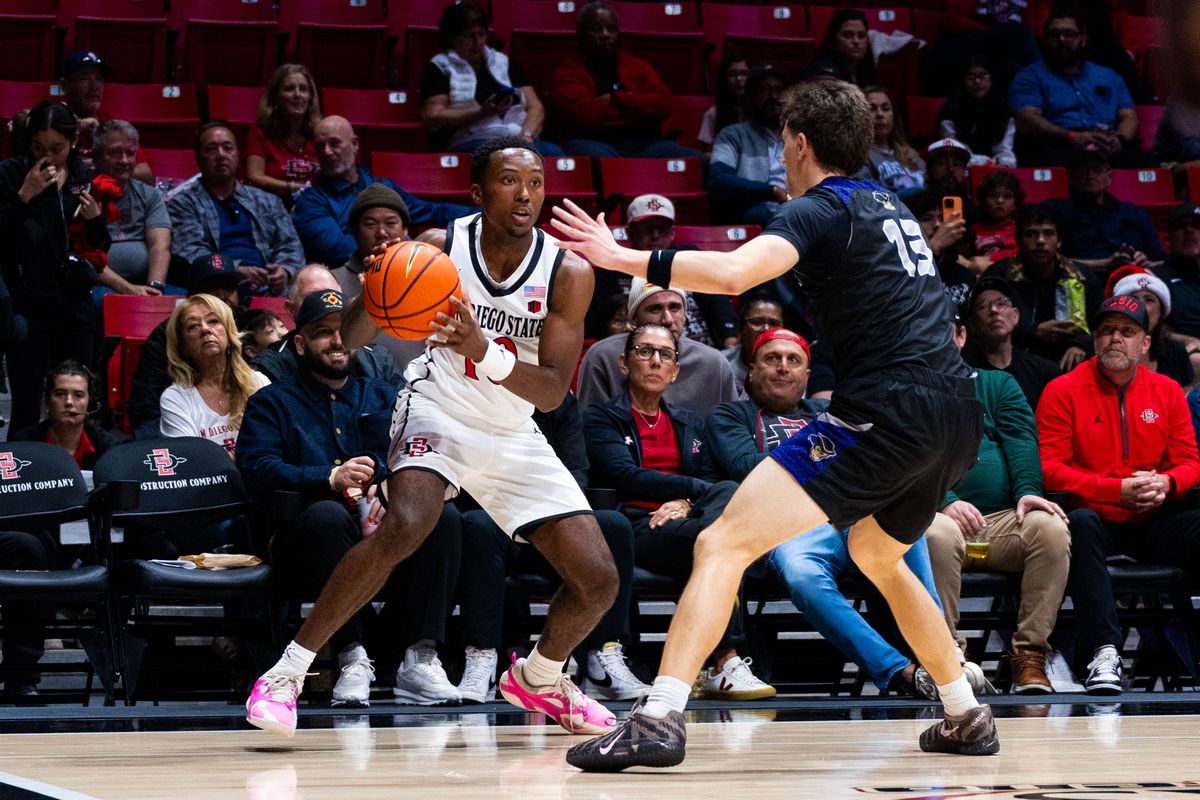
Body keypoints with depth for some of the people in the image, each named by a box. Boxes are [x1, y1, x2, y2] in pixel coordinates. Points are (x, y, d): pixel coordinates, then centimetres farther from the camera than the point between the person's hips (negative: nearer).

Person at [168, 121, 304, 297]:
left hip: (269, 288, 4)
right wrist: (236, 271, -18)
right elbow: (190, 252, -1)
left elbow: (289, 246, 19)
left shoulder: (268, 202, 27)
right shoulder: (183, 204, 14)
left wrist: (284, 271, -7)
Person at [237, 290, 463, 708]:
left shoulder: (384, 399, 26)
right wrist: (330, 478, -19)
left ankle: (419, 658, -29)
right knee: (327, 515, -37)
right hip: (308, 543, -3)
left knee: (444, 515, -27)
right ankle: (352, 658, -33)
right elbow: (258, 471, -3)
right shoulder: (271, 403, 16)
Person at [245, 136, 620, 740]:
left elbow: (553, 392, -20)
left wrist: (484, 352, -38)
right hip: (438, 411, -3)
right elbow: (346, 344, -10)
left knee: (598, 580, -4)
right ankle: (287, 673, -24)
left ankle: (537, 678, 28)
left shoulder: (568, 273, -13)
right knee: (405, 526, -33)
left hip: (514, 436, 3)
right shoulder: (440, 247, -13)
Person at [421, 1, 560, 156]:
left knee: (553, 152, -30)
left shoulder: (505, 63, 24)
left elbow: (535, 107, 16)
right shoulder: (439, 68, 11)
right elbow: (433, 120, -1)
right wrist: (482, 113, -12)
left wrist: (526, 137, -6)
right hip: (469, 143, -4)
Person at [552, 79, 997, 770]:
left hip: (888, 413, -9)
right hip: (958, 415, 9)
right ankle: (968, 717, 36)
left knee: (722, 545, -10)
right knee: (877, 555, 35)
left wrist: (627, 259, -15)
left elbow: (733, 273, -22)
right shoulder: (891, 206, 22)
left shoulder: (821, 208, -1)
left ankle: (658, 721, -24)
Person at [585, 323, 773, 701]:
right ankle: (726, 662, -39)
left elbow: (711, 483, 15)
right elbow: (627, 478, -6)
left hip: (688, 523, 4)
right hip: (637, 531, -4)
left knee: (728, 493, -32)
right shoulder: (601, 418, 11)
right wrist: (699, 489, -11)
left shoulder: (691, 424, 29)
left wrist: (685, 503, -9)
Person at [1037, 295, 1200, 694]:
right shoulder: (1064, 391, -2)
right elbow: (1049, 467, -8)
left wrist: (1166, 483, -13)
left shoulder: (1167, 391, 10)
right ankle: (1103, 652, -40)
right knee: (1081, 524, -38)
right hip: (1096, 518, -3)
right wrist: (1118, 490, -15)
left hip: (1152, 522, 3)